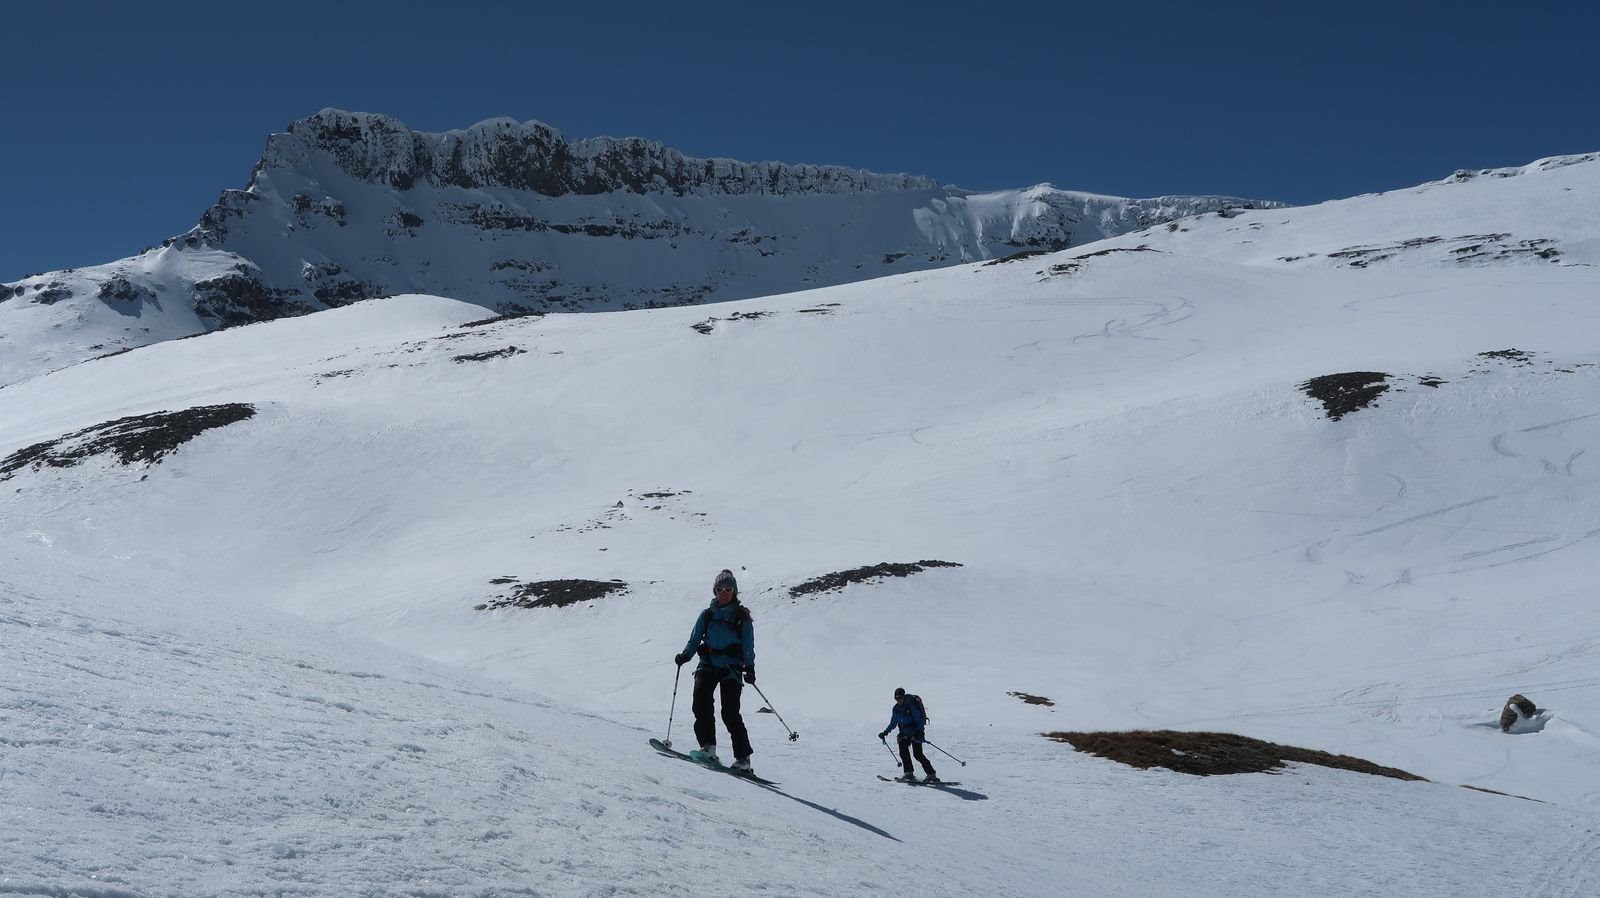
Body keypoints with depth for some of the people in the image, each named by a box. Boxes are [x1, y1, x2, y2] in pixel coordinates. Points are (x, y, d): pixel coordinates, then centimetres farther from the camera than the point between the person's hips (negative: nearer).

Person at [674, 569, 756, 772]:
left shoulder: (742, 617, 7)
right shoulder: (707, 615, 15)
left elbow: (748, 647, 4)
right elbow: (694, 640, 12)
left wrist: (749, 668, -9)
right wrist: (685, 655, -6)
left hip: (731, 667, -3)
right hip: (708, 665, 3)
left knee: (730, 713, -13)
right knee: (701, 703, -21)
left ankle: (743, 759, -9)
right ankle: (708, 748, -18)